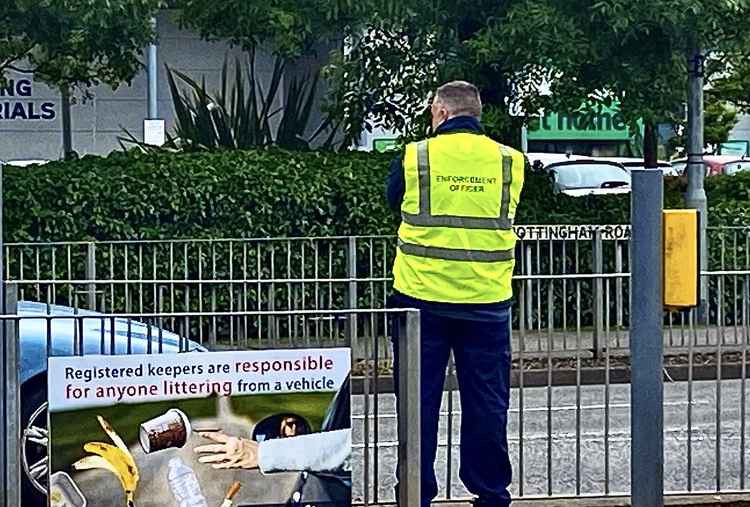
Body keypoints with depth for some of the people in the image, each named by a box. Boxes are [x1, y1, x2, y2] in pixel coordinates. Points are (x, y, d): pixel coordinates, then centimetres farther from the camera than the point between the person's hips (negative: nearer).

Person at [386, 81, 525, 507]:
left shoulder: (414, 157, -4)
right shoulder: (509, 161, 1)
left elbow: (393, 201, 14)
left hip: (422, 300, -1)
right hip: (487, 303, 1)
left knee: (419, 402, 7)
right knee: (486, 403, 9)